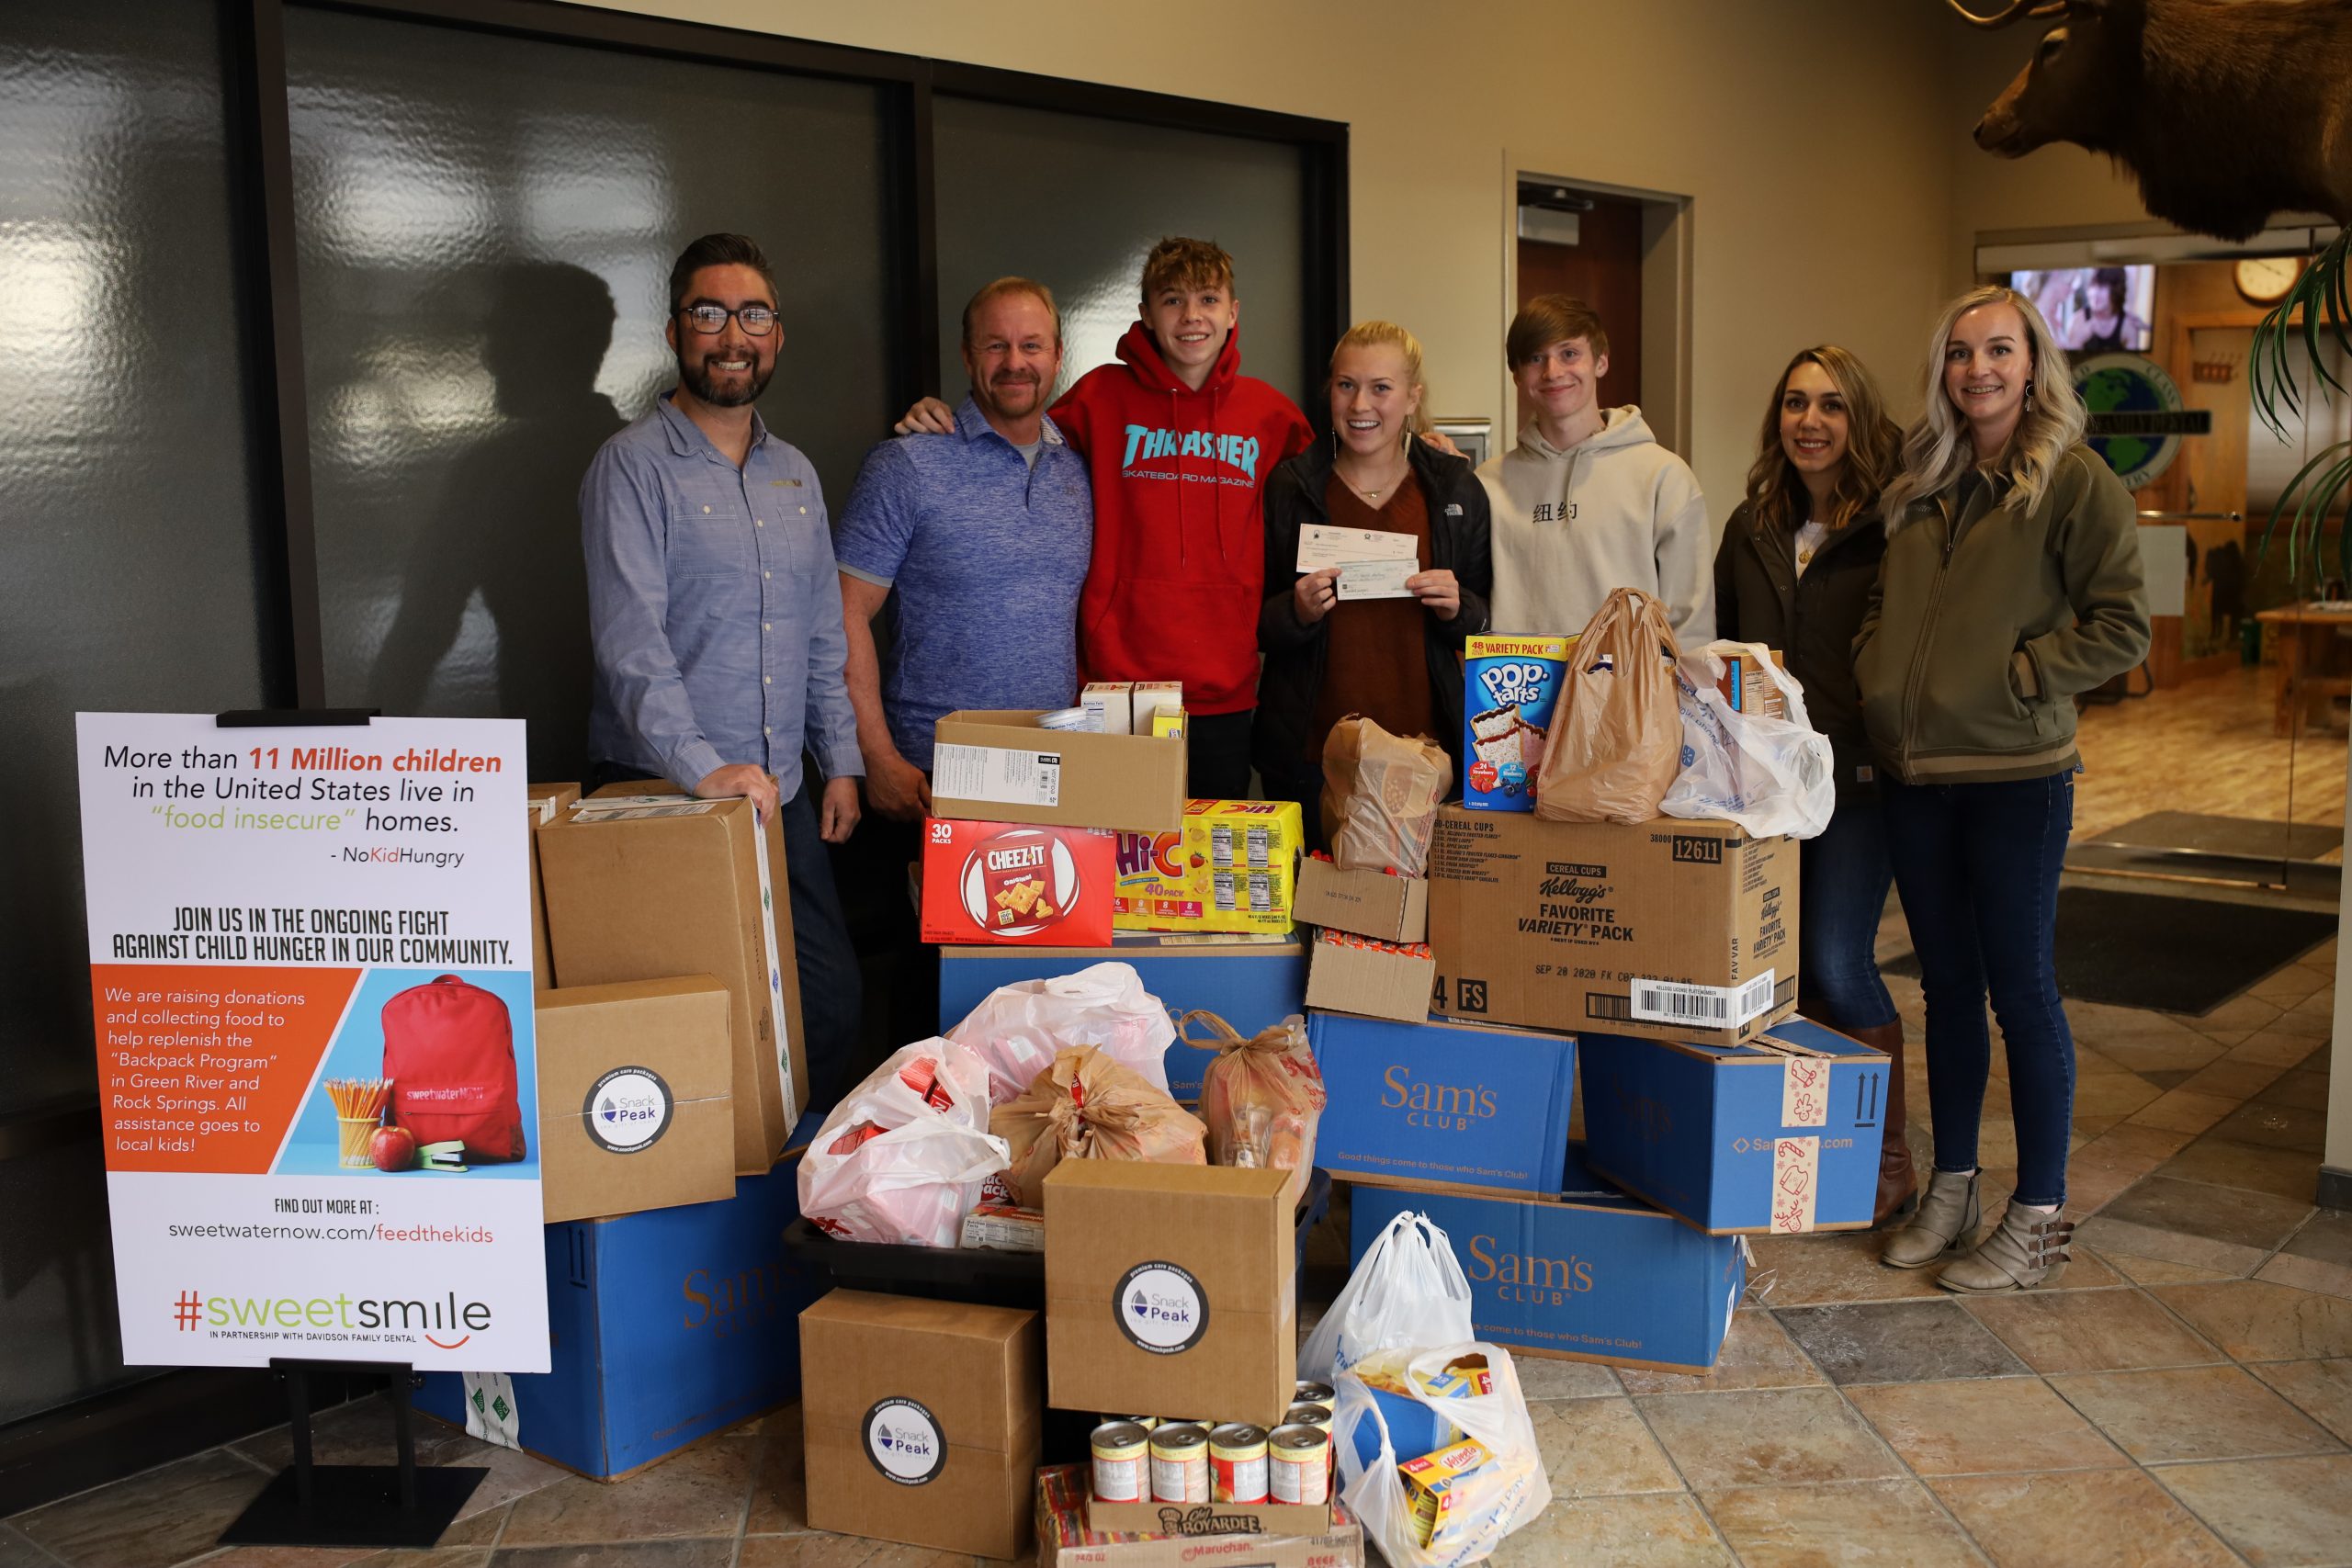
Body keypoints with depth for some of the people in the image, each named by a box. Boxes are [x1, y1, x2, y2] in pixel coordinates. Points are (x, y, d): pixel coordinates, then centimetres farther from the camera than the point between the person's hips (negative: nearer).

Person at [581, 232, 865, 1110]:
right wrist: (703, 767, -28)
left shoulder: (795, 474, 15)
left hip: (782, 795, 6)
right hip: (660, 794, -6)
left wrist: (840, 762, 13)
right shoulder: (634, 466, -7)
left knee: (831, 999, 7)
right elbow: (630, 639, -18)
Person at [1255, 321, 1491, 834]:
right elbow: (1254, 626, 5)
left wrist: (1458, 609, -11)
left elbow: (1491, 627, 10)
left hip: (1427, 748, 1)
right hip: (1310, 753, -1)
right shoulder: (1289, 488, 2)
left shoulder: (1456, 490, 6)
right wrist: (1296, 613, -15)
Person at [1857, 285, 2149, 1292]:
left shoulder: (2075, 481, -5)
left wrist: (2015, 676, -15)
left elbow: (2122, 628, -10)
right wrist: (1877, 671, 5)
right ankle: (1951, 1189, 26)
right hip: (1913, 772, 6)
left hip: (2015, 774, -6)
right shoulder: (1921, 485, 13)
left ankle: (2039, 1217, 13)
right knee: (1947, 984, 14)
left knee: (2021, 989, 1)